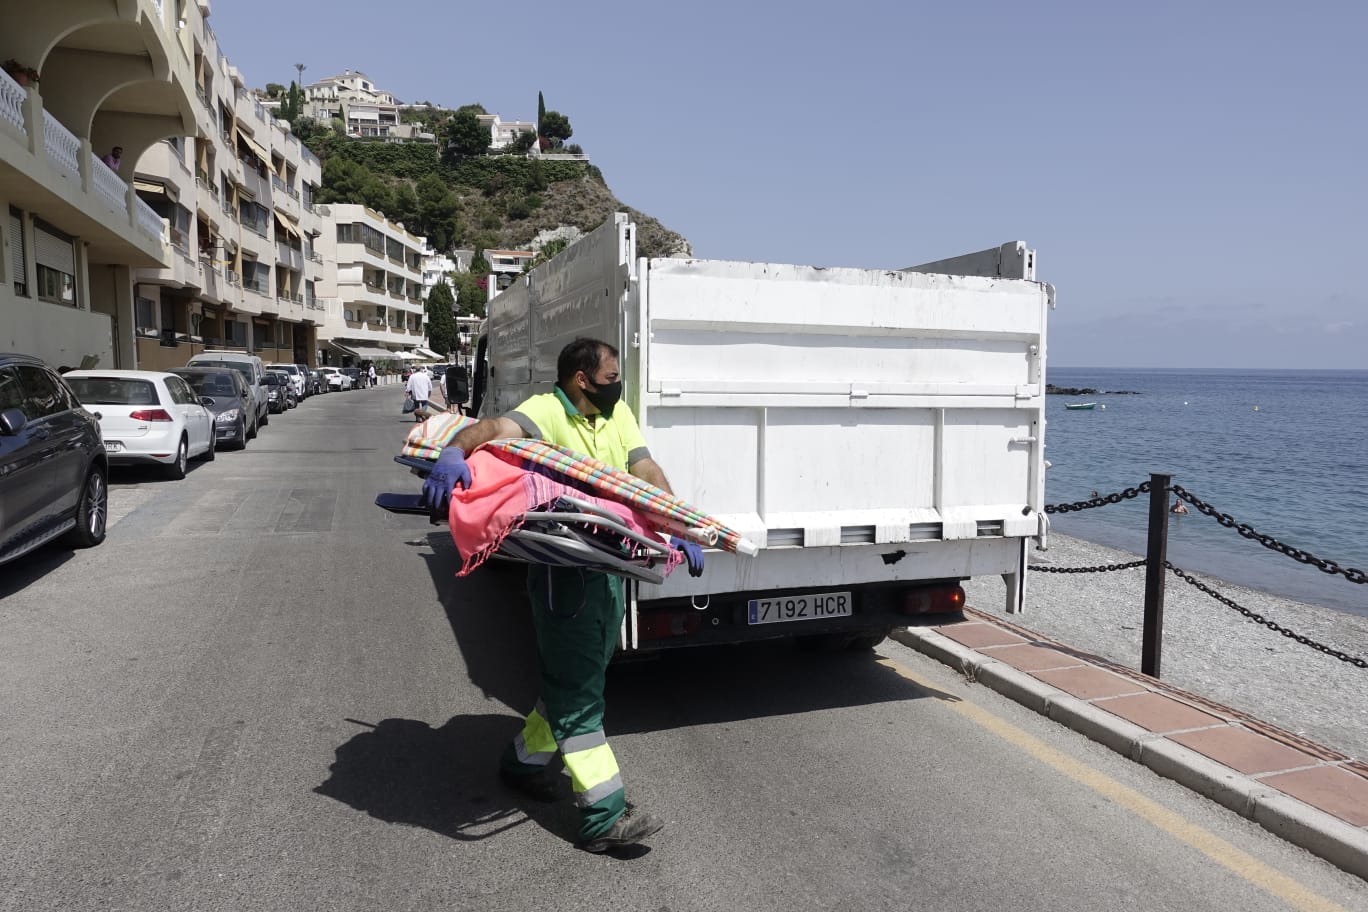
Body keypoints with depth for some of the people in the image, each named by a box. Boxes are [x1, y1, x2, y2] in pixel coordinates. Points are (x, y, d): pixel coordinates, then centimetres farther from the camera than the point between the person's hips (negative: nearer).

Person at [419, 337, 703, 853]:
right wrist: (454, 453, -52)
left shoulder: (618, 414, 10)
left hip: (610, 567, 8)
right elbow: (494, 429, -30)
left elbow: (648, 473, 5)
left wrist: (679, 529, -8)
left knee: (577, 679, 21)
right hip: (563, 572, -8)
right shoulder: (545, 413, -12)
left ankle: (524, 759, 42)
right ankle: (604, 817, 4)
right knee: (578, 693, -1)